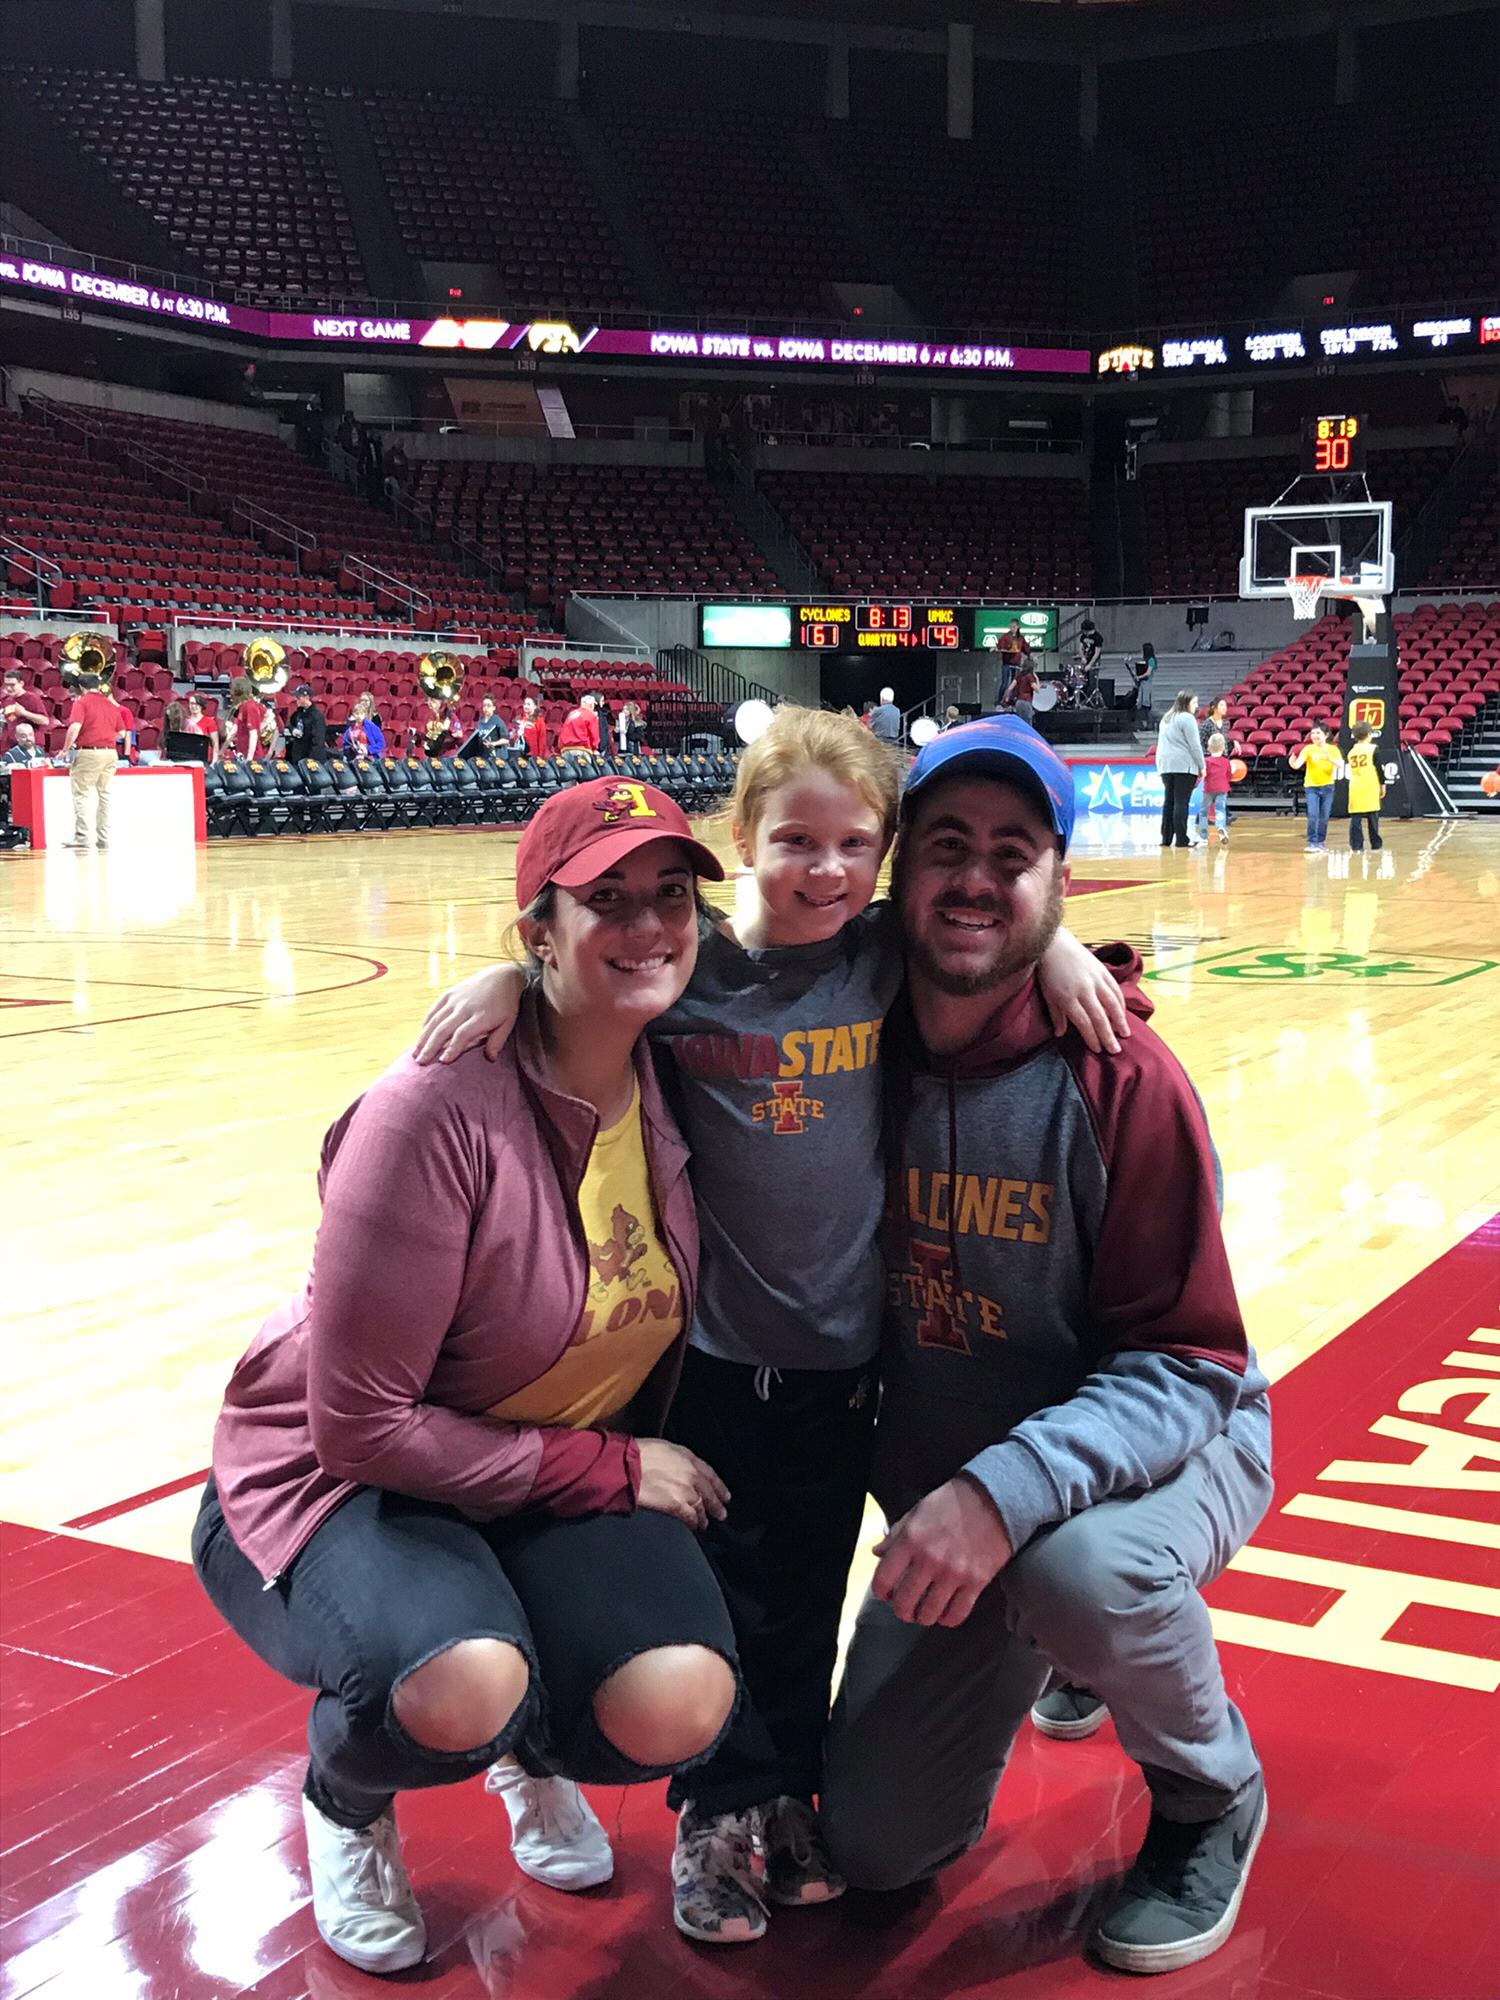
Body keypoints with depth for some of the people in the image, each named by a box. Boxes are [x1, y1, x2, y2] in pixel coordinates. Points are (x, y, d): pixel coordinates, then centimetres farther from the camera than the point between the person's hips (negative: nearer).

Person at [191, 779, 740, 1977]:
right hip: (343, 1478, -4)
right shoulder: (441, 1112, -26)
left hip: (584, 1470, 5)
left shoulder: (675, 1083, -8)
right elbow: (364, 1424, -22)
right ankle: (345, 1795, 4)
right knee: (461, 1686, -35)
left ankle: (538, 1751, 16)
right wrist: (611, 1468, -18)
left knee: (676, 1705, -23)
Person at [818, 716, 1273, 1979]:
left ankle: (1215, 1798, -5)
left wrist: (1010, 1490, -39)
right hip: (945, 1475, 4)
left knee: (1083, 1567, -40)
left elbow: (1188, 1365, -24)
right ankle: (1046, 1653, 34)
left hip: (1158, 1445, -4)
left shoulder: (1119, 1081, -24)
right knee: (876, 1851, 5)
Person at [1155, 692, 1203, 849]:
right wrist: (1202, 766, -4)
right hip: (1184, 765, -8)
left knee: (1169, 801, 9)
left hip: (1165, 765, 8)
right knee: (1181, 802, -7)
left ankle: (1166, 838, 9)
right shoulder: (1187, 718, -8)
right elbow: (1195, 745, -11)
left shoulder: (1166, 719, 18)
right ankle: (1181, 839, -7)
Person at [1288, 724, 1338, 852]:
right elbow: (1297, 765, -16)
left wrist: (1329, 757, -34)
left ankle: (1321, 842, 19)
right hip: (1311, 786, -1)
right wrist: (1292, 761, -39)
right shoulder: (1308, 749, -4)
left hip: (1327, 786, 1)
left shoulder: (1332, 749, -1)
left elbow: (1339, 764, -17)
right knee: (1313, 815, -13)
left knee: (1324, 817, 7)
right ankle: (1312, 843, -10)